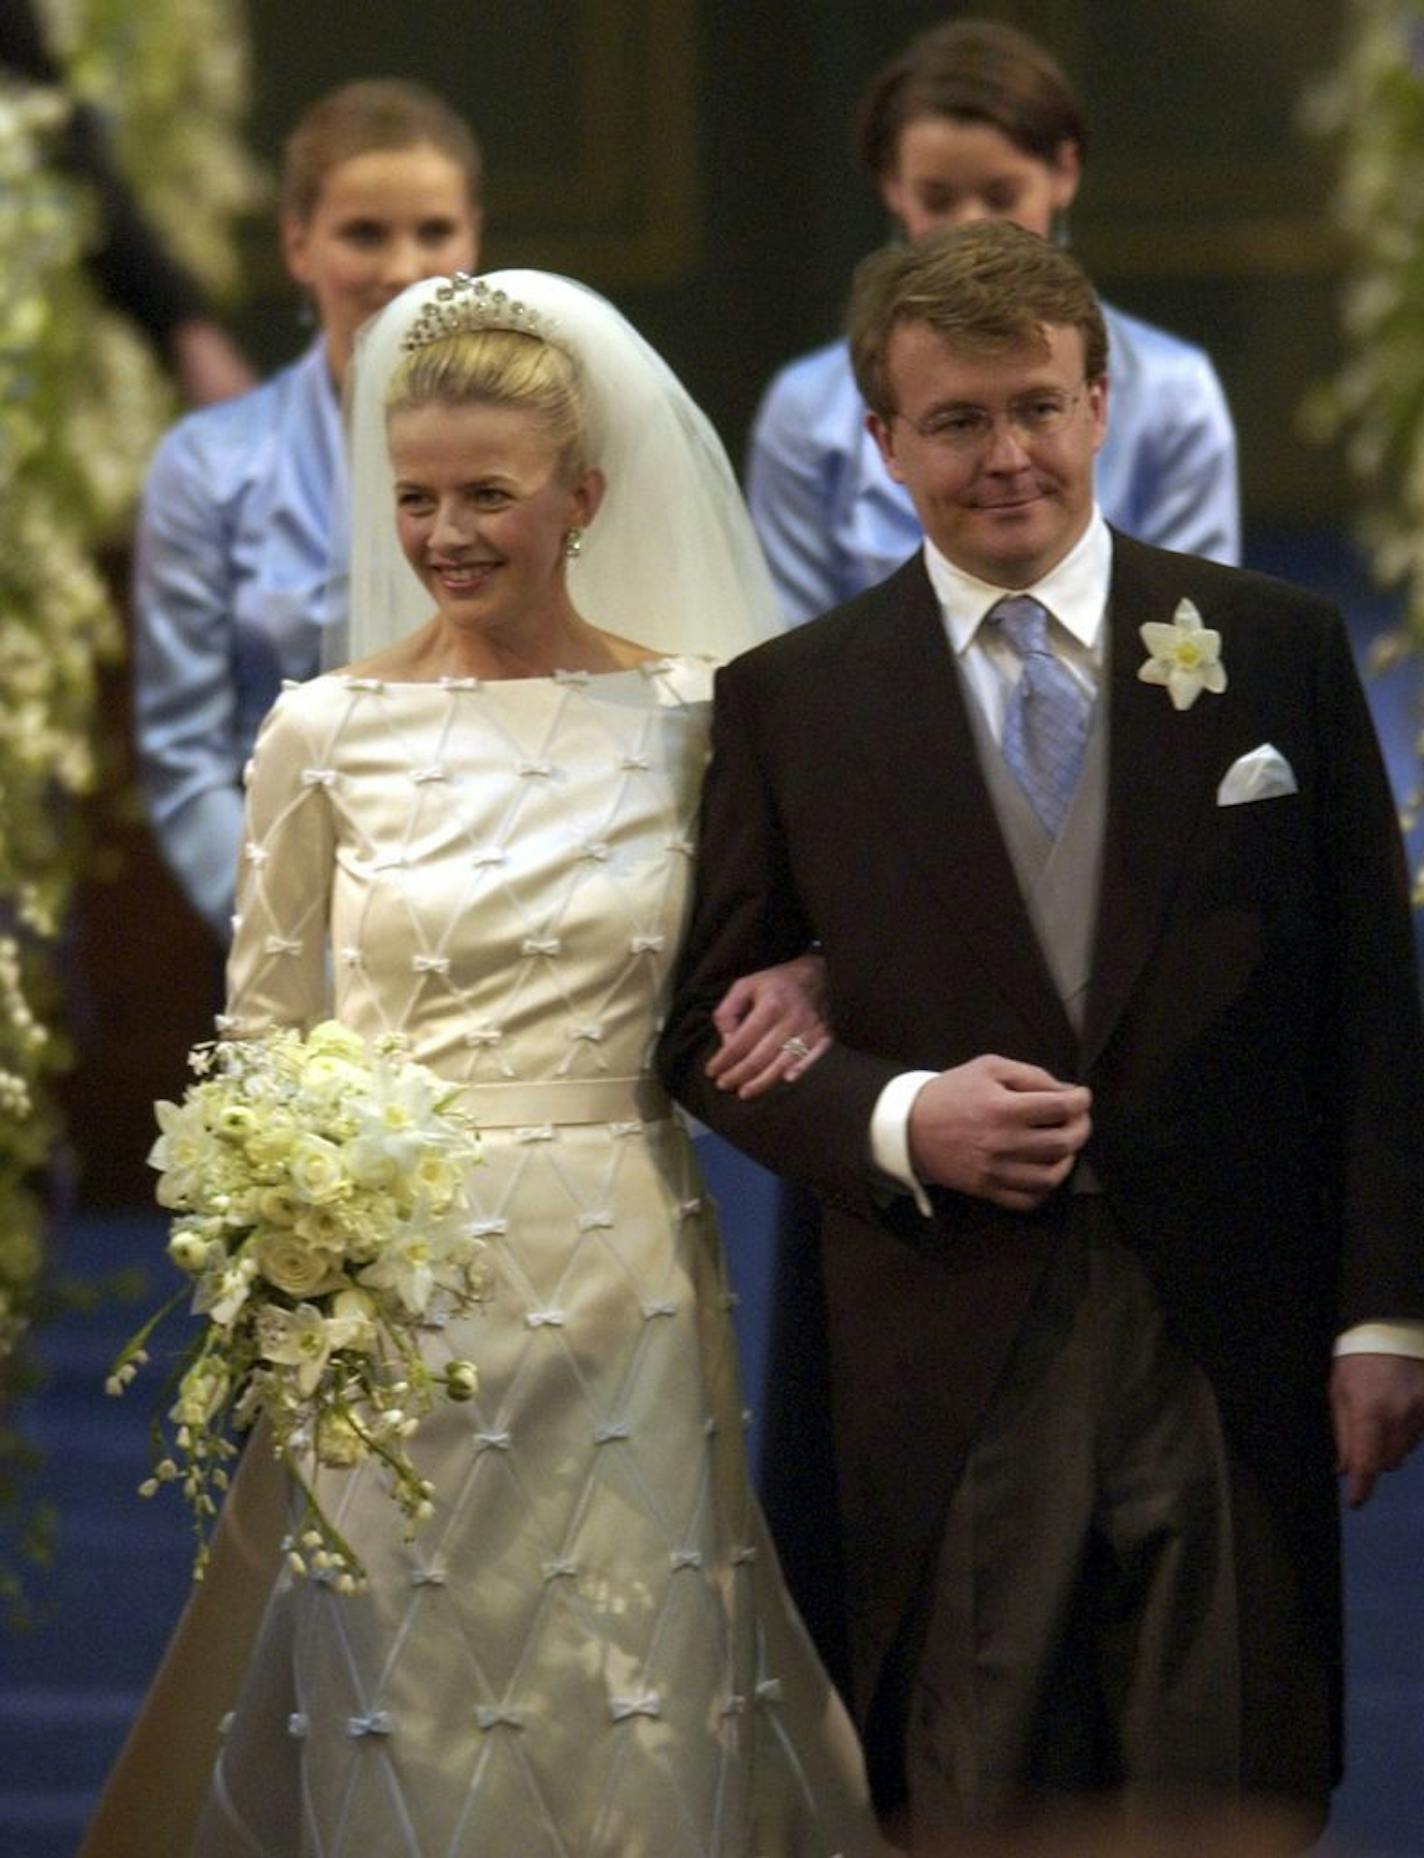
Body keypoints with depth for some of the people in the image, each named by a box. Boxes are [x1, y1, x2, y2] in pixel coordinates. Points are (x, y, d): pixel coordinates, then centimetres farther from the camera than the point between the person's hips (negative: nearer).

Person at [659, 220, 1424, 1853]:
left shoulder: (1276, 652, 5)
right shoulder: (792, 702, 5)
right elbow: (709, 1029, 8)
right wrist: (896, 1121, -11)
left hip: (1232, 1354, 0)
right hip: (947, 1387, 0)